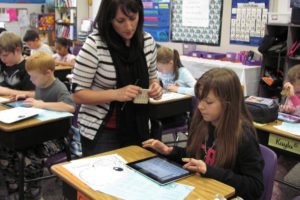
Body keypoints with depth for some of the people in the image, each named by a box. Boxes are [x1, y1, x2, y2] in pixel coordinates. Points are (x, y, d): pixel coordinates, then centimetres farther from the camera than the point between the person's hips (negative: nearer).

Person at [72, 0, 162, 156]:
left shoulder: (148, 41, -4)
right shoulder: (94, 45, -18)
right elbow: (78, 94, -14)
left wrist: (155, 86, -11)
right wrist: (116, 94, -27)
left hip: (137, 129, 5)